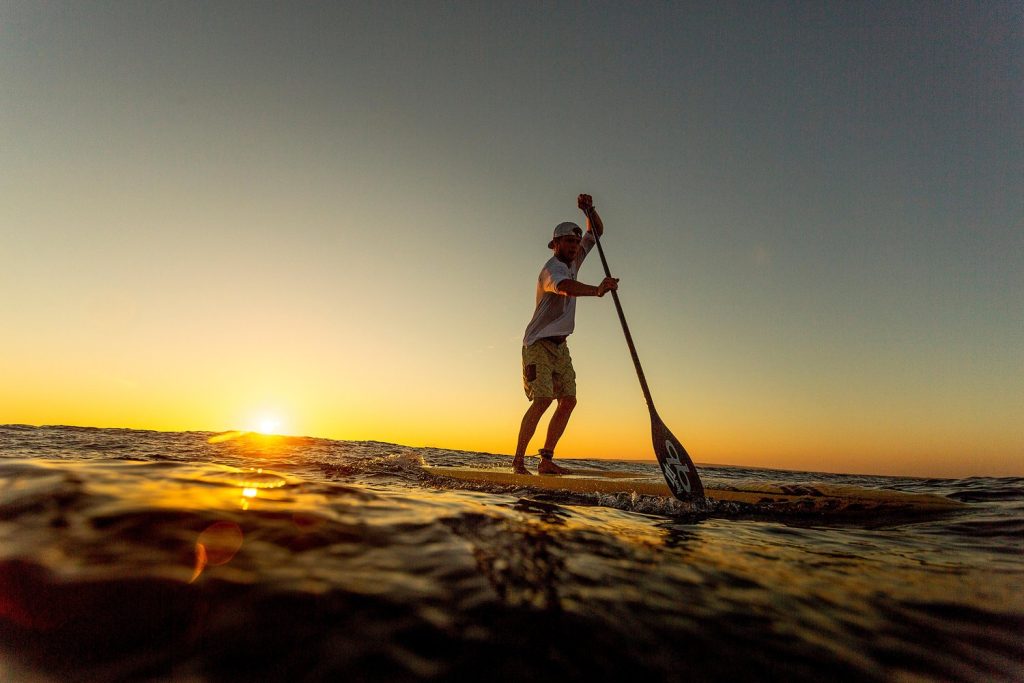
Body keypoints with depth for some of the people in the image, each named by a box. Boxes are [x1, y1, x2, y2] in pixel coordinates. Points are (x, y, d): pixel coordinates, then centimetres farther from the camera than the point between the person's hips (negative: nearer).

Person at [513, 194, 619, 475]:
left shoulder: (574, 260, 12)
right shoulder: (551, 268, -15)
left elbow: (597, 231, 19)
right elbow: (565, 286, -39)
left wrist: (589, 209, 0)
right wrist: (597, 289, -55)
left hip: (560, 345, 9)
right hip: (539, 343, -8)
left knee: (568, 401, 0)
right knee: (543, 399, -20)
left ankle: (546, 460, 6)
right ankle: (518, 460, -12)